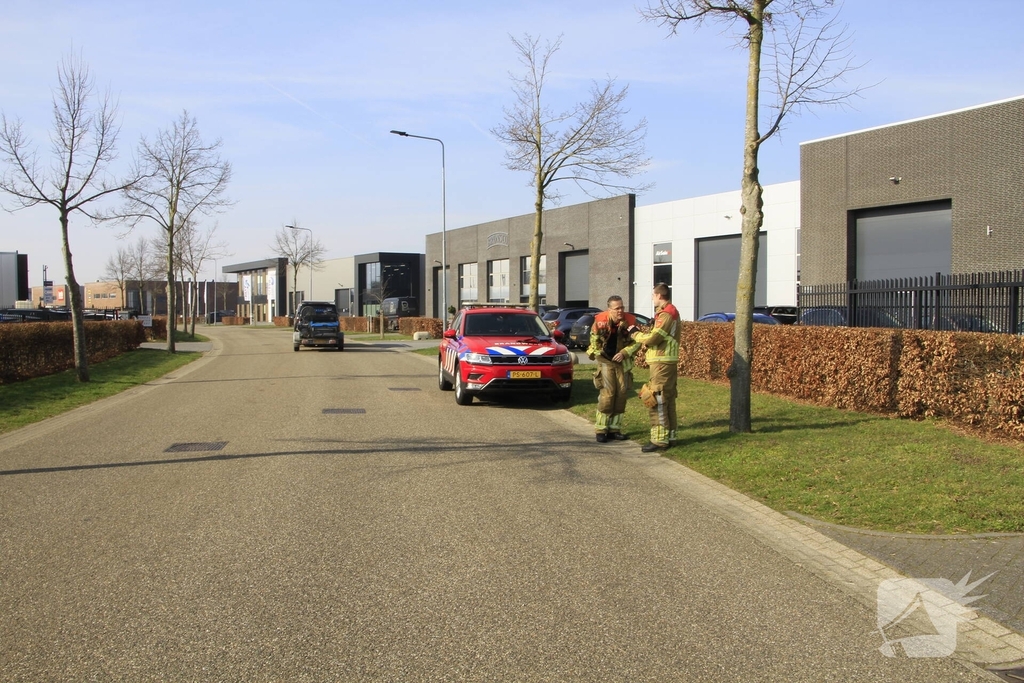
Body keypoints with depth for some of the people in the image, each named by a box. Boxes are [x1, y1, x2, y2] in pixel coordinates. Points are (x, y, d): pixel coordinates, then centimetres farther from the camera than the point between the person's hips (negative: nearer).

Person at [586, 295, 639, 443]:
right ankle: (601, 429, -5)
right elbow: (594, 341, -1)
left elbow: (636, 341, -2)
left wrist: (624, 353, -14)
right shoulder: (600, 320, -15)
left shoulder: (630, 320, -10)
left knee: (621, 394, 4)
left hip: (622, 361, 3)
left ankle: (614, 429, 14)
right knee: (607, 393, -12)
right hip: (605, 360, -3)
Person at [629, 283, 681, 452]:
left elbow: (652, 338, -20)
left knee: (658, 401, -9)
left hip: (662, 363, -10)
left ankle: (659, 440, -8)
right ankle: (670, 437, 18)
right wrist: (641, 334, 4)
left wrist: (635, 334, -5)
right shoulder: (671, 313, 17)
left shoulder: (666, 315, -16)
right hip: (668, 362, 10)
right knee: (668, 401, 13)